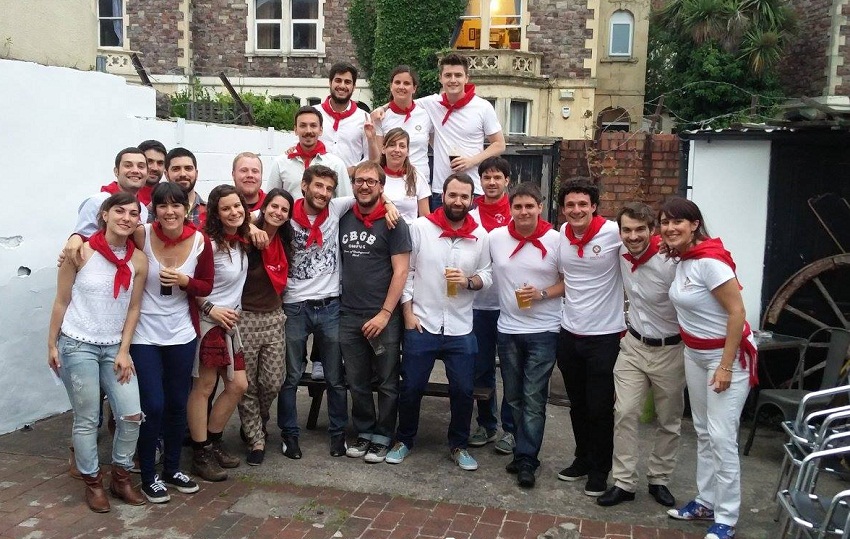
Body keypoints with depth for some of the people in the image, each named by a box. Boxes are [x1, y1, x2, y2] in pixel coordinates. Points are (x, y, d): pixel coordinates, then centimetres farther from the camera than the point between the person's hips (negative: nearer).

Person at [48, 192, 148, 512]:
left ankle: (121, 477, 21)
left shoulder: (138, 260, -2)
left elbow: (133, 308, 3)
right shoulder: (81, 252, -10)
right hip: (77, 345, -3)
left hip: (115, 348, 3)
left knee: (132, 416, -1)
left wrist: (124, 351, -1)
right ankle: (93, 483, 23)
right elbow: (61, 301, -3)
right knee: (87, 420, 3)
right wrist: (52, 345, -1)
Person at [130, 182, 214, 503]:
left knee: (177, 404, 13)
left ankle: (172, 469, 32)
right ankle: (148, 477, 19)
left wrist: (184, 281, -18)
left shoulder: (200, 241, -7)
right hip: (144, 335, -3)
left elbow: (206, 287, 0)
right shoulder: (141, 235, -13)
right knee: (153, 406, -2)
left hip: (182, 334, 3)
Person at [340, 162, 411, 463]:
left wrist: (384, 314, -14)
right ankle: (364, 432, 27)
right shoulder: (344, 220, 8)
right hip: (348, 316, 4)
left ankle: (382, 437, 20)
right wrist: (337, 304, 6)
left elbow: (401, 272, -9)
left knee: (387, 383, 6)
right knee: (357, 382, 12)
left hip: (383, 317, -4)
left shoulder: (393, 223, -5)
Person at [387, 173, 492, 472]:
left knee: (463, 391, 8)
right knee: (411, 388, 9)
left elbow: (486, 276, 7)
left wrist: (468, 281, -15)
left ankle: (458, 445, 28)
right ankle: (404, 440, 30)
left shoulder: (480, 235, 0)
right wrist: (408, 312, -7)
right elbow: (406, 271, -3)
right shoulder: (420, 227, -6)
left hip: (461, 329, 2)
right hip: (421, 325, -2)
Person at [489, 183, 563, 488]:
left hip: (544, 331, -4)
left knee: (533, 399, -2)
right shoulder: (495, 237, 1)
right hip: (507, 330, 4)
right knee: (513, 397, 13)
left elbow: (568, 282, -2)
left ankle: (526, 461, 6)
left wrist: (542, 294, -15)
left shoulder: (556, 240, -8)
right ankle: (525, 451, 28)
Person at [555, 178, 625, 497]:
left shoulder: (614, 233, -16)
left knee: (600, 408, 5)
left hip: (605, 335, -5)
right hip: (570, 333, 5)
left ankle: (599, 470, 23)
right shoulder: (561, 235, 2)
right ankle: (583, 459, 35)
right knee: (577, 404, 17)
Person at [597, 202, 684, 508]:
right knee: (624, 413, -1)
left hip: (670, 350, -4)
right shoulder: (622, 253, -7)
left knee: (669, 422, 11)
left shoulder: (671, 262, -24)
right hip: (634, 345, 4)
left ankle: (658, 479, 28)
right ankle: (623, 483, 9)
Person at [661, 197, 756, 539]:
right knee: (703, 432, 15)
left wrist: (725, 367, -21)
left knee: (722, 437, -5)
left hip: (728, 353, -9)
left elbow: (737, 313, -22)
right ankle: (706, 502, 27)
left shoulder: (710, 261, -23)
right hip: (694, 353, 9)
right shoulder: (682, 260, 3)